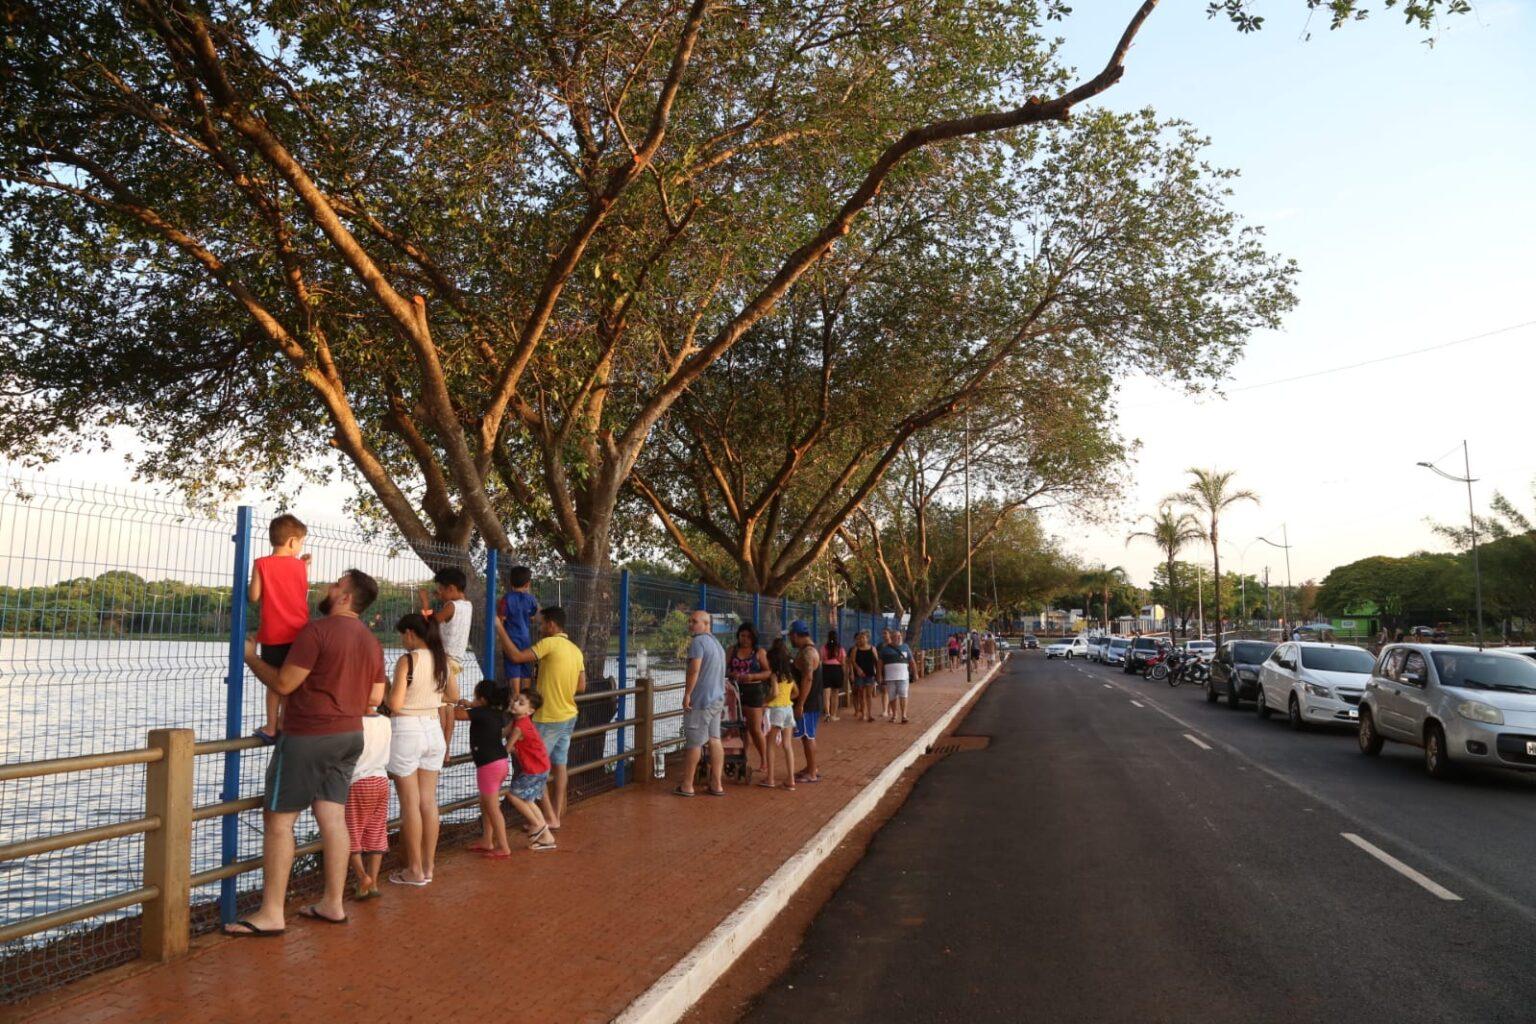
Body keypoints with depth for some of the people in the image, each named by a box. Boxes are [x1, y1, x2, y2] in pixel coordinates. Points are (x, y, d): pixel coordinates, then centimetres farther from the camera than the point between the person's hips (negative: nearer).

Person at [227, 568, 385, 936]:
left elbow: (283, 683, -14)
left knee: (278, 819, -1)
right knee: (332, 817, 11)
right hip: (350, 736, 8)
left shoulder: (317, 631, -14)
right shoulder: (372, 643, 10)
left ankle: (271, 914, 1)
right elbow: (373, 699, 13)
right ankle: (332, 904, 15)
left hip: (308, 737, -8)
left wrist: (250, 657, 0)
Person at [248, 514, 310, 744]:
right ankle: (284, 723, 15)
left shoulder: (262, 564, -5)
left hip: (273, 634, -1)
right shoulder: (300, 565, 0)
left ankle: (271, 727, 10)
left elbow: (253, 596, -6)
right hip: (298, 631, 1)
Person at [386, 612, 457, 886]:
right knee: (429, 801, 11)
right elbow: (454, 696, 17)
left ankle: (415, 870, 10)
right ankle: (428, 866, 18)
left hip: (407, 732, -6)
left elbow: (395, 705, -17)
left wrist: (384, 692, 2)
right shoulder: (441, 660, 5)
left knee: (410, 803, 3)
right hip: (433, 731, 6)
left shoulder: (407, 660, -14)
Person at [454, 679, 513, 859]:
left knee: (492, 808, 0)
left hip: (488, 765, -9)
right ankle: (487, 841, 28)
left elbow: (456, 714, -19)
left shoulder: (481, 713, -17)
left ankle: (504, 847, 4)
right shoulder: (499, 713, 7)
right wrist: (470, 705, 24)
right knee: (485, 804, 20)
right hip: (500, 762, 9)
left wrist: (460, 705, 4)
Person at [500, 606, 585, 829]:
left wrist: (500, 629, -14)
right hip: (569, 716, 8)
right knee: (559, 765, 14)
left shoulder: (550, 643, -16)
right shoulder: (576, 650, 7)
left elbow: (516, 656, -21)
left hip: (548, 718, -8)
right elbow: (581, 686, 9)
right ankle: (557, 814, 20)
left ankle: (550, 818, 1)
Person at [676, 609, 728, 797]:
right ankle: (717, 784, 9)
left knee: (694, 743, -2)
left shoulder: (698, 642, -13)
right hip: (717, 700, 9)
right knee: (714, 740, 9)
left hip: (701, 700, -9)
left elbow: (694, 670, -22)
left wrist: (687, 694, -17)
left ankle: (686, 785, 5)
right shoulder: (717, 643, 17)